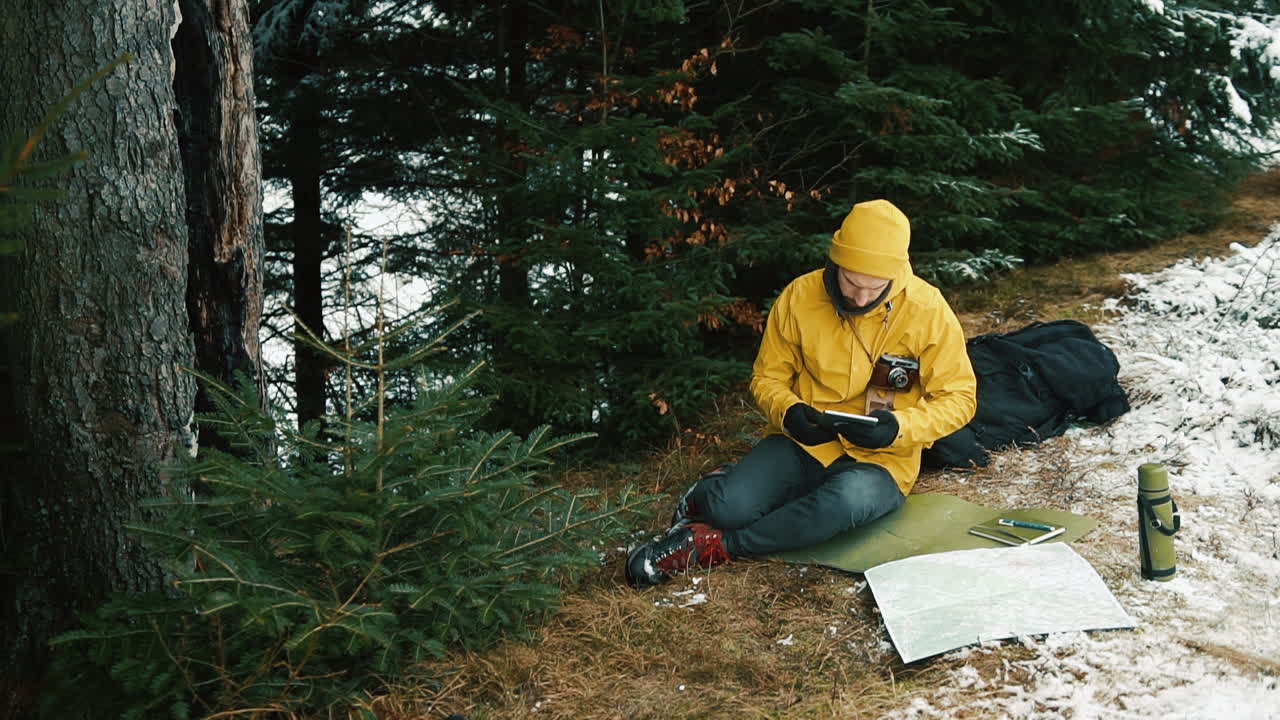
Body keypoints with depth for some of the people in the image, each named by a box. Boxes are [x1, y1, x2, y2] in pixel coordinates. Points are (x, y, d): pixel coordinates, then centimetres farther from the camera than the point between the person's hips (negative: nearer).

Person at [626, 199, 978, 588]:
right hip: (803, 444, 2)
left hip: (880, 460, -1)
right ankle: (709, 496, 12)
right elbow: (768, 377, 5)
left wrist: (898, 427, -22)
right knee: (730, 506, -28)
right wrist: (788, 411, -18)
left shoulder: (927, 310, -11)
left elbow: (959, 398, -4)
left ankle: (715, 546, -22)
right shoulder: (799, 297, -6)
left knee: (848, 500, -39)